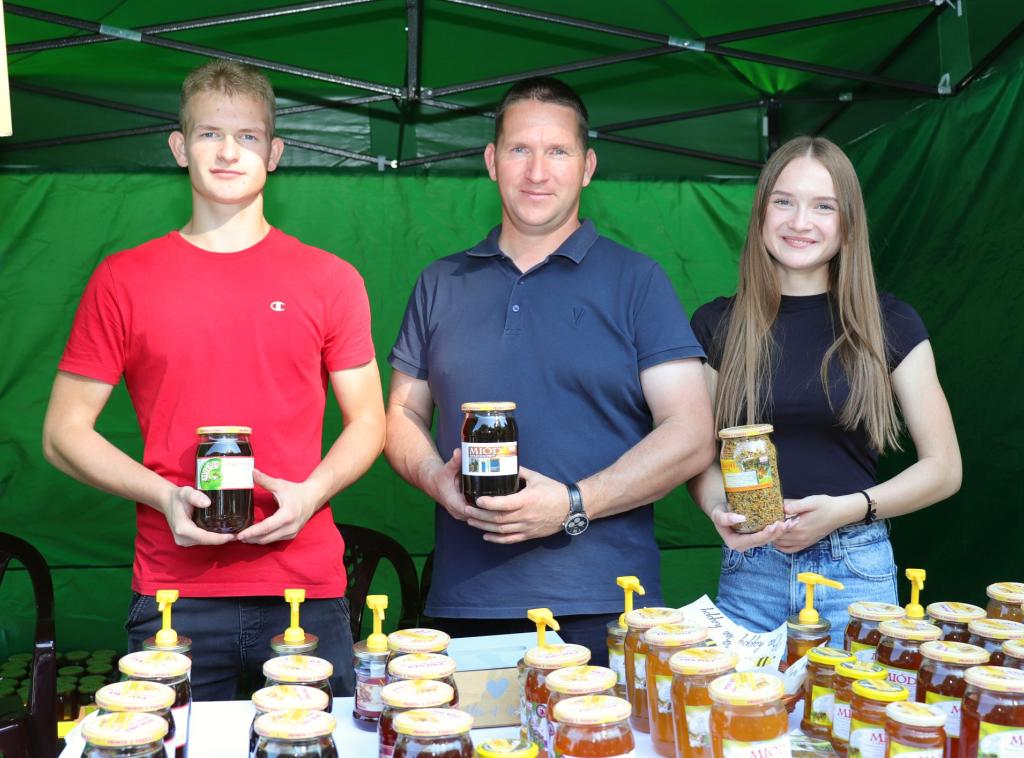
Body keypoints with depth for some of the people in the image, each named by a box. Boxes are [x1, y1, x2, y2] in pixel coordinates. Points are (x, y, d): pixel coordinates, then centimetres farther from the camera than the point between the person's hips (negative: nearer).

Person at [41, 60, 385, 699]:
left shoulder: (330, 279, 6)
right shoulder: (122, 280, 5)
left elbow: (367, 422, 10)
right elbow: (64, 432, 6)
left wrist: (311, 492, -9)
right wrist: (165, 496, -10)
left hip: (307, 591, 1)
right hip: (174, 597, 0)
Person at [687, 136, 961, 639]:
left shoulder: (891, 325, 0)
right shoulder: (716, 326, 4)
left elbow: (943, 467, 2)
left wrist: (846, 510, -13)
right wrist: (718, 509, -14)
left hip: (855, 571, -1)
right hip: (748, 569, 1)